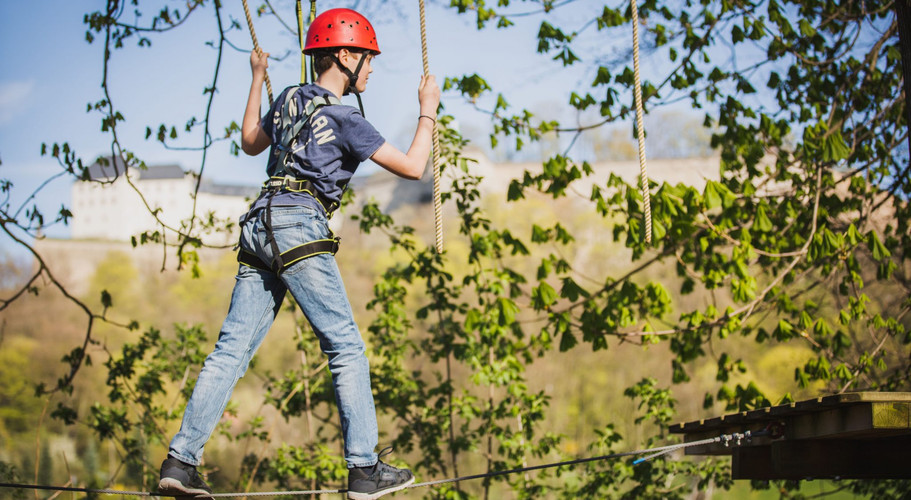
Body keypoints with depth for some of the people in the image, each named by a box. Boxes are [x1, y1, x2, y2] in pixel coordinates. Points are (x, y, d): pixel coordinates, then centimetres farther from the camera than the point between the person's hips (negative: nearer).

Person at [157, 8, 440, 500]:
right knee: (346, 348, -3)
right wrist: (428, 109, 11)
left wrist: (257, 78, 46)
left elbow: (250, 142, 38)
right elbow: (412, 167, -2)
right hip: (299, 226, -8)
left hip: (259, 227, 8)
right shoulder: (343, 117, -2)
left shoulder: (288, 99, 19)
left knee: (231, 349, 4)